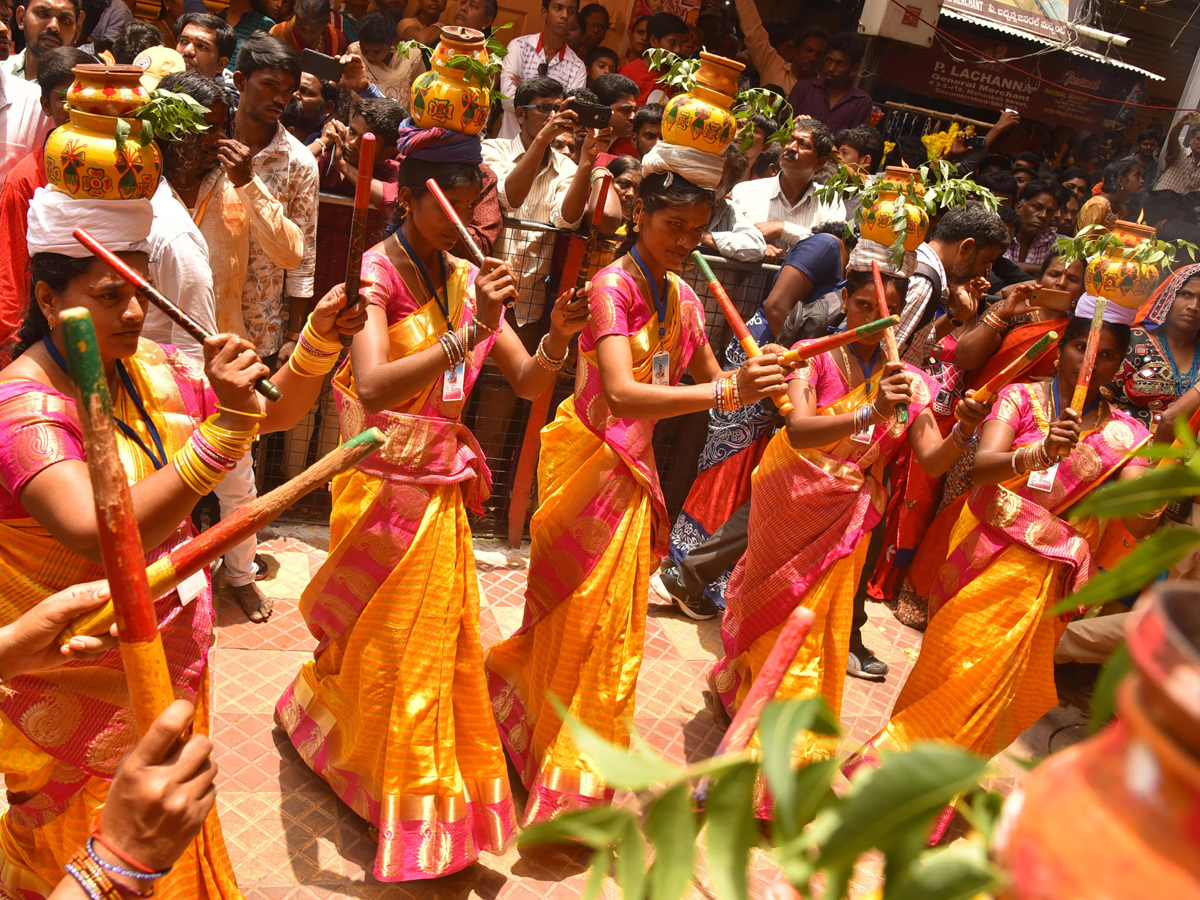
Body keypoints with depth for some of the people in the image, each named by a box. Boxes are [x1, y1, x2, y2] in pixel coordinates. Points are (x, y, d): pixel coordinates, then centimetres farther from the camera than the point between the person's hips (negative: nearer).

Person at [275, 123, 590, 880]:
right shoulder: (378, 269, -13)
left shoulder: (469, 279, 4)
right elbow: (372, 386, -29)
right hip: (383, 484, -6)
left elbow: (529, 384, 1)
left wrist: (558, 337, -18)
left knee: (440, 640, 17)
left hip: (443, 484, 6)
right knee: (383, 645, 10)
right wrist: (468, 333, -34)